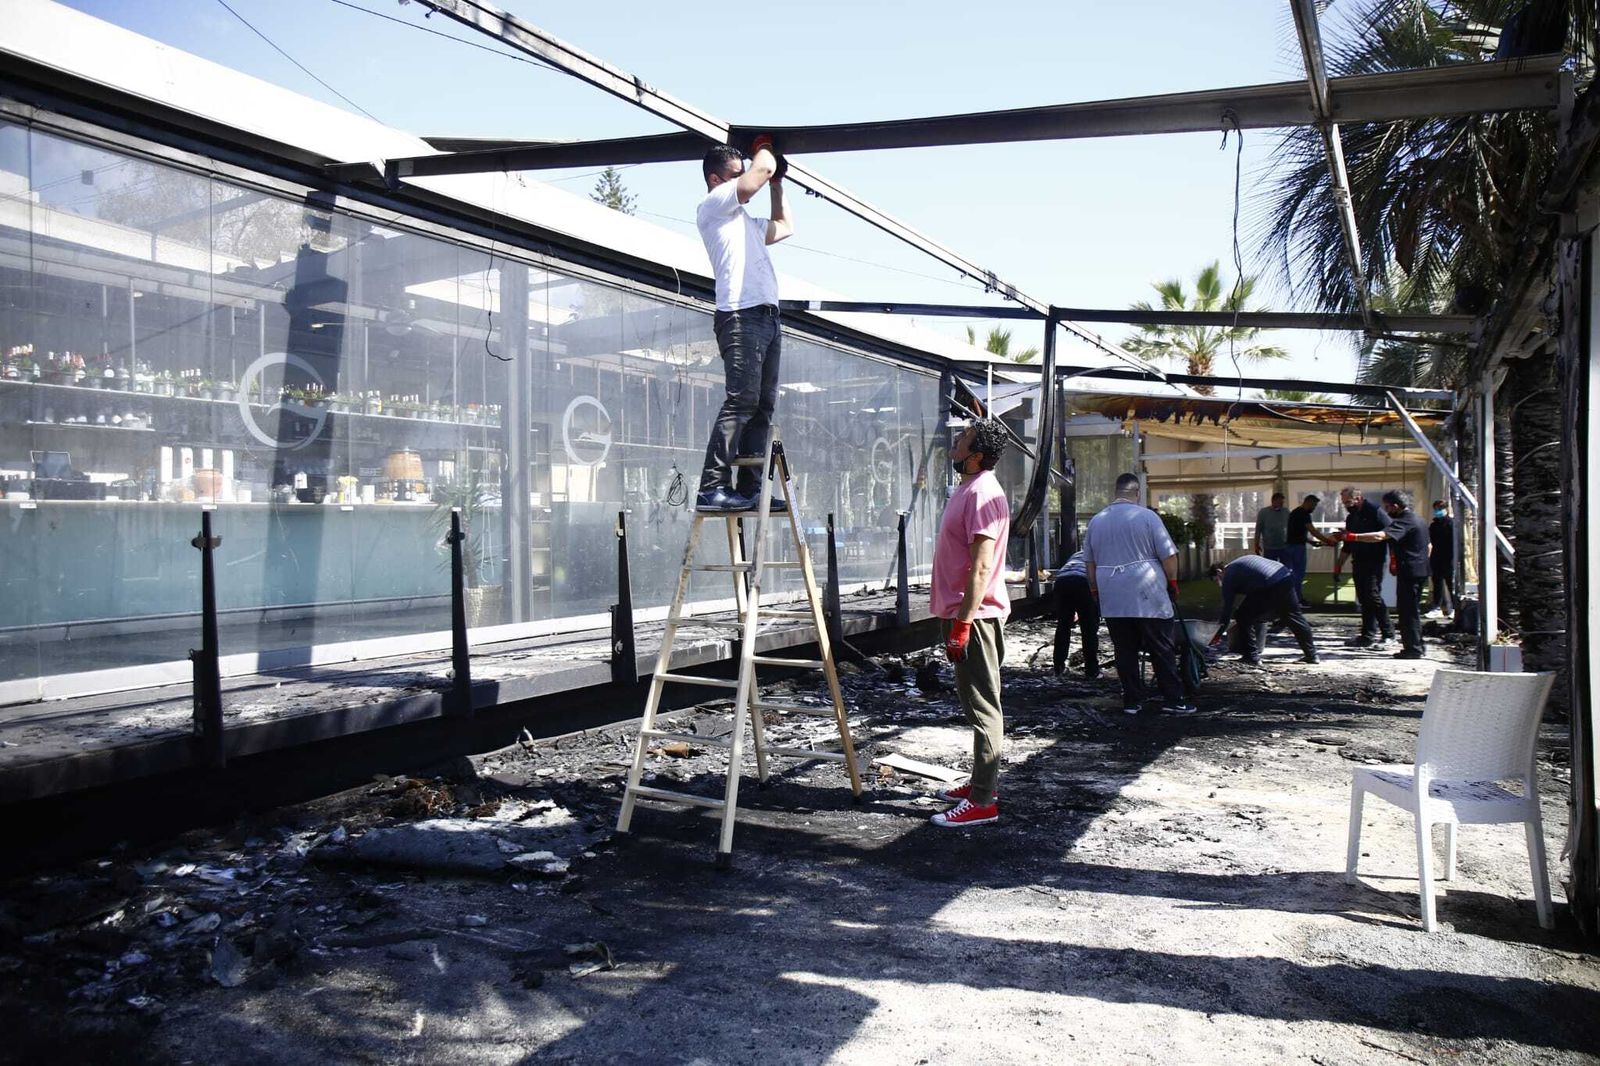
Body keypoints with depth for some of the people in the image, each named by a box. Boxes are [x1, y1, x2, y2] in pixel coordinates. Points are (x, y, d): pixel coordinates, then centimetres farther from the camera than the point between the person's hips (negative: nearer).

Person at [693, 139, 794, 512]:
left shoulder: (744, 221, 30)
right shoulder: (712, 206, 4)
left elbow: (784, 226, 44)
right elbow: (762, 170, -3)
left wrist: (777, 183, 40)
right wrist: (764, 148, 17)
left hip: (767, 318, 9)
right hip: (741, 316, -9)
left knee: (762, 407, 2)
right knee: (741, 401, -19)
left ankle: (749, 487, 1)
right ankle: (713, 487, -22)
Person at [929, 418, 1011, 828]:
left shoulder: (982, 494, -17)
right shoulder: (968, 489, 15)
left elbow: (982, 567, -23)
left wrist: (962, 625, -24)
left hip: (974, 616, -11)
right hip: (963, 613, 11)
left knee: (982, 706, -6)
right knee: (978, 704, 17)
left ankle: (983, 802, -1)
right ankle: (980, 783, 28)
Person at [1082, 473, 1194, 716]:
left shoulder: (1096, 521, 9)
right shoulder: (1147, 516, -5)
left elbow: (1089, 562, 15)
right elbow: (1168, 555, -5)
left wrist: (1095, 589, 25)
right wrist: (1172, 582, 7)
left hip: (1112, 600, 4)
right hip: (1148, 596, -4)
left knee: (1125, 652, 9)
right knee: (1162, 651, 4)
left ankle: (1131, 701, 11)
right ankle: (1173, 700, 6)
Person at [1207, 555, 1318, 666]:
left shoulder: (1228, 576, 9)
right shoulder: (1240, 563, 32)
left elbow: (1227, 608, 10)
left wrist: (1218, 635, 18)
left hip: (1270, 587, -8)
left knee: (1244, 617, 6)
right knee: (1294, 616, 22)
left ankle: (1252, 656, 5)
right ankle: (1311, 654, 31)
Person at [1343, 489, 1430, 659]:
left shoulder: (1404, 521, -17)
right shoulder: (1416, 518, 15)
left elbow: (1379, 536, -33)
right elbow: (1428, 546, 25)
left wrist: (1352, 537, -34)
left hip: (1409, 572, -10)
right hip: (1420, 570, 10)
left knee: (1408, 610, -5)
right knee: (1412, 609, 18)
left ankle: (1413, 649, -2)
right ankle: (1416, 645, 25)